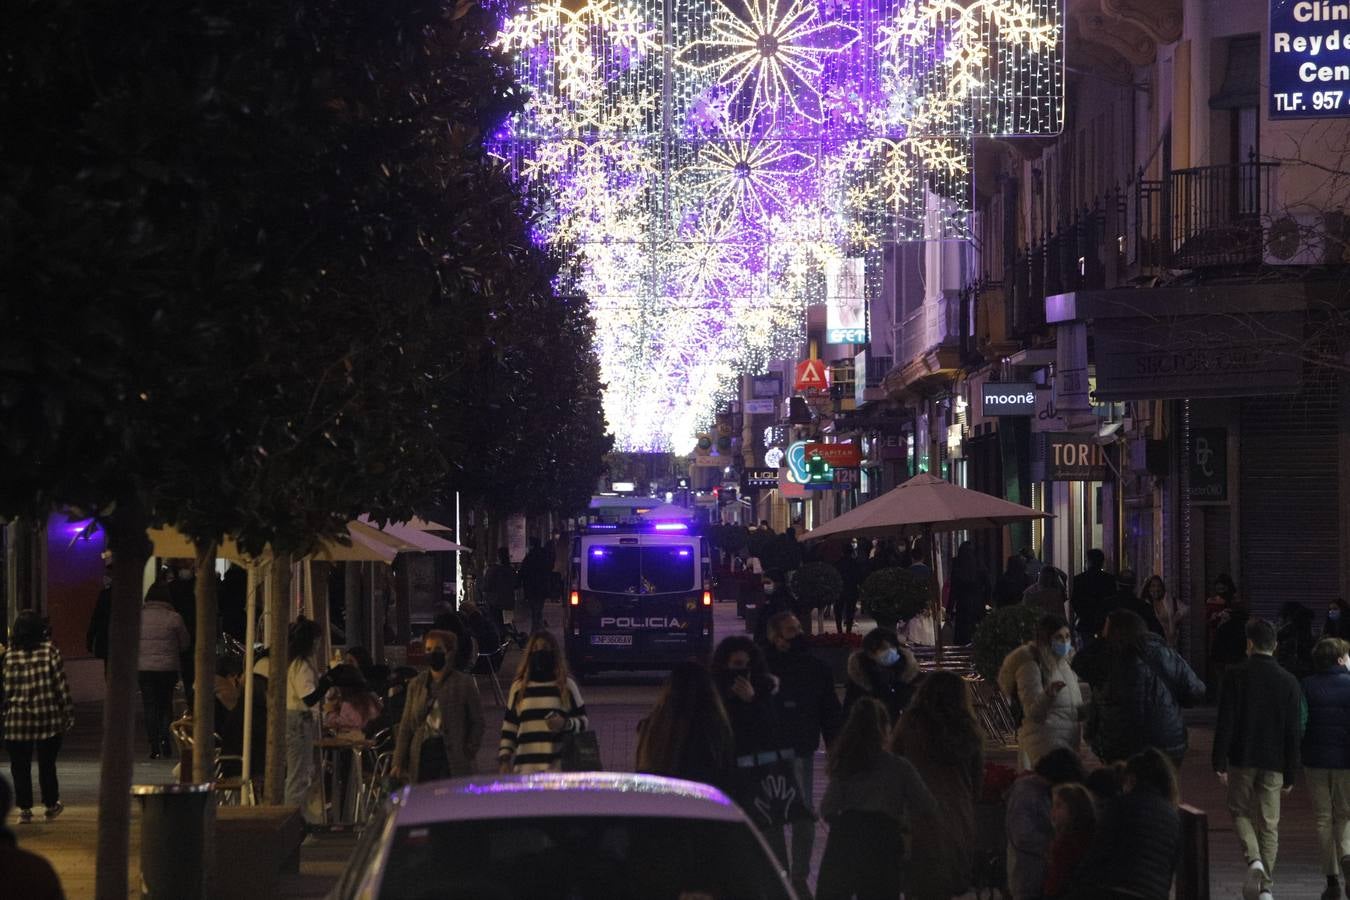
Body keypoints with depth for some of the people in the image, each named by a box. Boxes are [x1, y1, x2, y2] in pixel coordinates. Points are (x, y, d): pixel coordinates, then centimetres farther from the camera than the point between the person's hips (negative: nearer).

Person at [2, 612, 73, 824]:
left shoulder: (10, 655, -5)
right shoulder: (49, 650, -6)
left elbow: (6, 688, -1)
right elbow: (61, 683, -6)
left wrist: (5, 712, 10)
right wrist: (68, 712, 2)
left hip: (17, 719, 0)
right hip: (48, 718, 0)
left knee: (20, 766, 9)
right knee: (47, 764, 14)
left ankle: (25, 809, 8)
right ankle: (51, 805, 22)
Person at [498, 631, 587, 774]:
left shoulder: (566, 686, 9)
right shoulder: (519, 687, 13)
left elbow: (583, 721, 12)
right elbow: (509, 728, 15)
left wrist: (566, 724, -8)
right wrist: (504, 758, 7)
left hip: (558, 765, -1)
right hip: (526, 765, 1)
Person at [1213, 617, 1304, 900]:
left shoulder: (1234, 676, -7)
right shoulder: (1288, 682, 0)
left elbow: (1225, 722, -9)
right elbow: (1294, 732, 1)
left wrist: (1219, 762, -4)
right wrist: (1291, 773, 8)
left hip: (1241, 760, -1)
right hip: (1274, 763, 2)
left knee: (1240, 812, 15)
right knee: (1269, 824, 9)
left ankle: (1254, 859, -12)